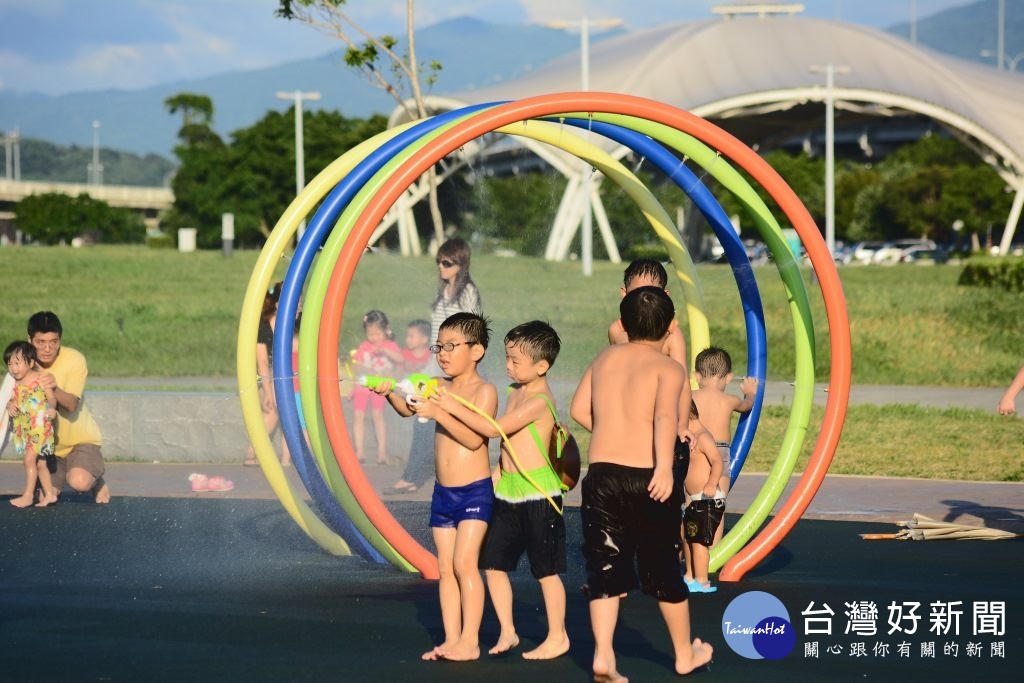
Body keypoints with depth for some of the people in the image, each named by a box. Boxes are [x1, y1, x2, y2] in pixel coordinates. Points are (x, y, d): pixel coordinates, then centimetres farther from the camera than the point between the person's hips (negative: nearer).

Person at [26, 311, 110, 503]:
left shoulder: (74, 360, -20)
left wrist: (54, 388, -49)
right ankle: (62, 473, 30)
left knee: (80, 482, -32)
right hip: (49, 443, 4)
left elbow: (71, 404, -28)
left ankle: (97, 480, 7)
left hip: (81, 439, -4)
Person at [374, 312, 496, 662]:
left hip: (474, 492, -7)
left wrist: (437, 412, -28)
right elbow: (407, 409, 0)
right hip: (443, 492, 7)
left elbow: (474, 438, -20)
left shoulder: (484, 391, -9)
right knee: (445, 567, 6)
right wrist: (390, 394, -20)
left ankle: (470, 641, -10)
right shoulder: (439, 386, 9)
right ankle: (451, 640, 9)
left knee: (465, 562, -12)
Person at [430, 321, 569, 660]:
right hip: (507, 492, 9)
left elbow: (494, 429, -22)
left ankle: (558, 637, 12)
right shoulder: (515, 392, 12)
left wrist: (454, 407, -20)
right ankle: (507, 631, 20)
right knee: (492, 561, 8)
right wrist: (497, 473, 15)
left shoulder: (540, 401, -17)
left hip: (538, 493, -9)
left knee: (546, 569, 1)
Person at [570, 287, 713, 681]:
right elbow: (665, 416, -21)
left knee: (605, 567, 6)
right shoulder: (668, 368, -4)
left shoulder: (605, 359, 10)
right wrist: (664, 466, -33)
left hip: (602, 475, 3)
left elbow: (579, 410, 10)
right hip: (647, 479, -3)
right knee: (664, 570, 11)